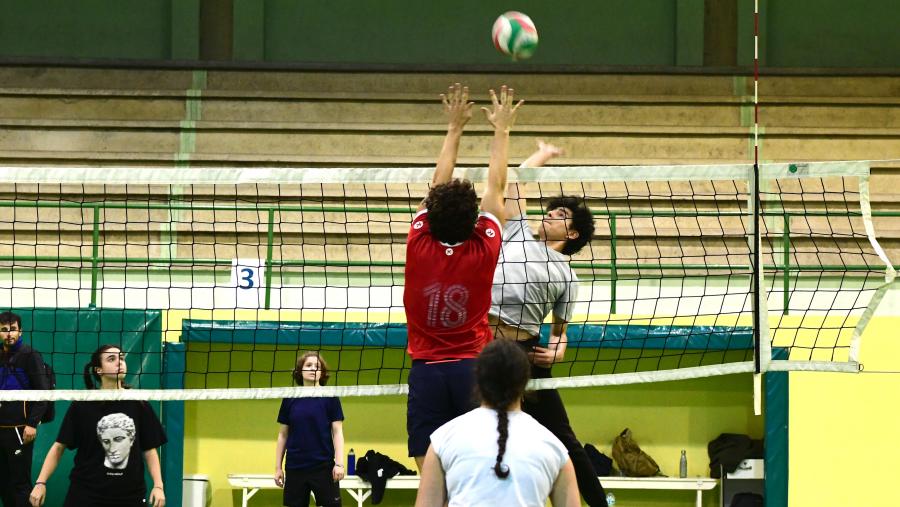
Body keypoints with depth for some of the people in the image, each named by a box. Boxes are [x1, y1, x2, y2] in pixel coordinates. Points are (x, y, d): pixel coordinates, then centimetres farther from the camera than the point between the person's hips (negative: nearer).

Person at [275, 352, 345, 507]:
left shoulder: (330, 398, 1)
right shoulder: (290, 399, 7)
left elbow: (337, 432, -1)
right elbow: (283, 435, 11)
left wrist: (339, 463, -12)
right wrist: (278, 467, 8)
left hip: (323, 467, -3)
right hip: (295, 468, 3)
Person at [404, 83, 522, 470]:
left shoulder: (419, 246, -4)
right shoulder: (483, 251, -5)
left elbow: (438, 185, 11)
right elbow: (496, 188, 9)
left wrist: (455, 128, 22)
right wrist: (501, 130, 22)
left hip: (426, 371, 0)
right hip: (473, 368, 0)